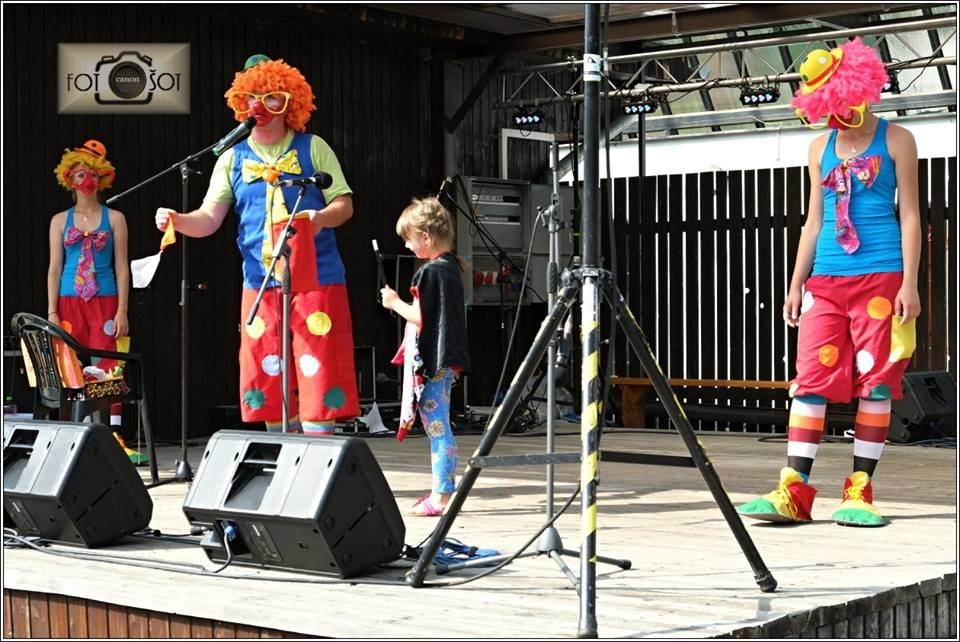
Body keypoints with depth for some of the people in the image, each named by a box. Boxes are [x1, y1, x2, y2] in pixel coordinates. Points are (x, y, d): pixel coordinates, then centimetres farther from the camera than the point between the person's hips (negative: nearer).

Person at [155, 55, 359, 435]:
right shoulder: (233, 158, 12)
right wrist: (176, 221, -13)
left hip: (315, 278, -3)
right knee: (270, 386, 6)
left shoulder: (312, 148, 4)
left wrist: (321, 217, -22)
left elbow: (344, 204, 0)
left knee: (317, 378, -7)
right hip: (260, 283, 3)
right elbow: (209, 219, 7)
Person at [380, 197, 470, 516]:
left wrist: (394, 303, -6)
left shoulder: (431, 272, -16)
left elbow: (421, 318, -19)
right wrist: (402, 303, 18)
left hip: (433, 362, -10)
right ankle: (442, 488, 21)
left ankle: (441, 494, -5)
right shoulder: (450, 267, 13)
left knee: (437, 425, -7)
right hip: (444, 360, 10)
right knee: (437, 426, 15)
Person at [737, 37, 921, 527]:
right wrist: (796, 284, 13)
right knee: (811, 377, -4)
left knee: (875, 381, -1)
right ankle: (795, 490, -5)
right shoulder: (821, 148, 14)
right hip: (826, 279, 4)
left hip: (881, 276, -4)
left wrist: (909, 283, -7)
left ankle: (859, 491, 3)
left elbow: (909, 214, 1)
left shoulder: (895, 141, 3)